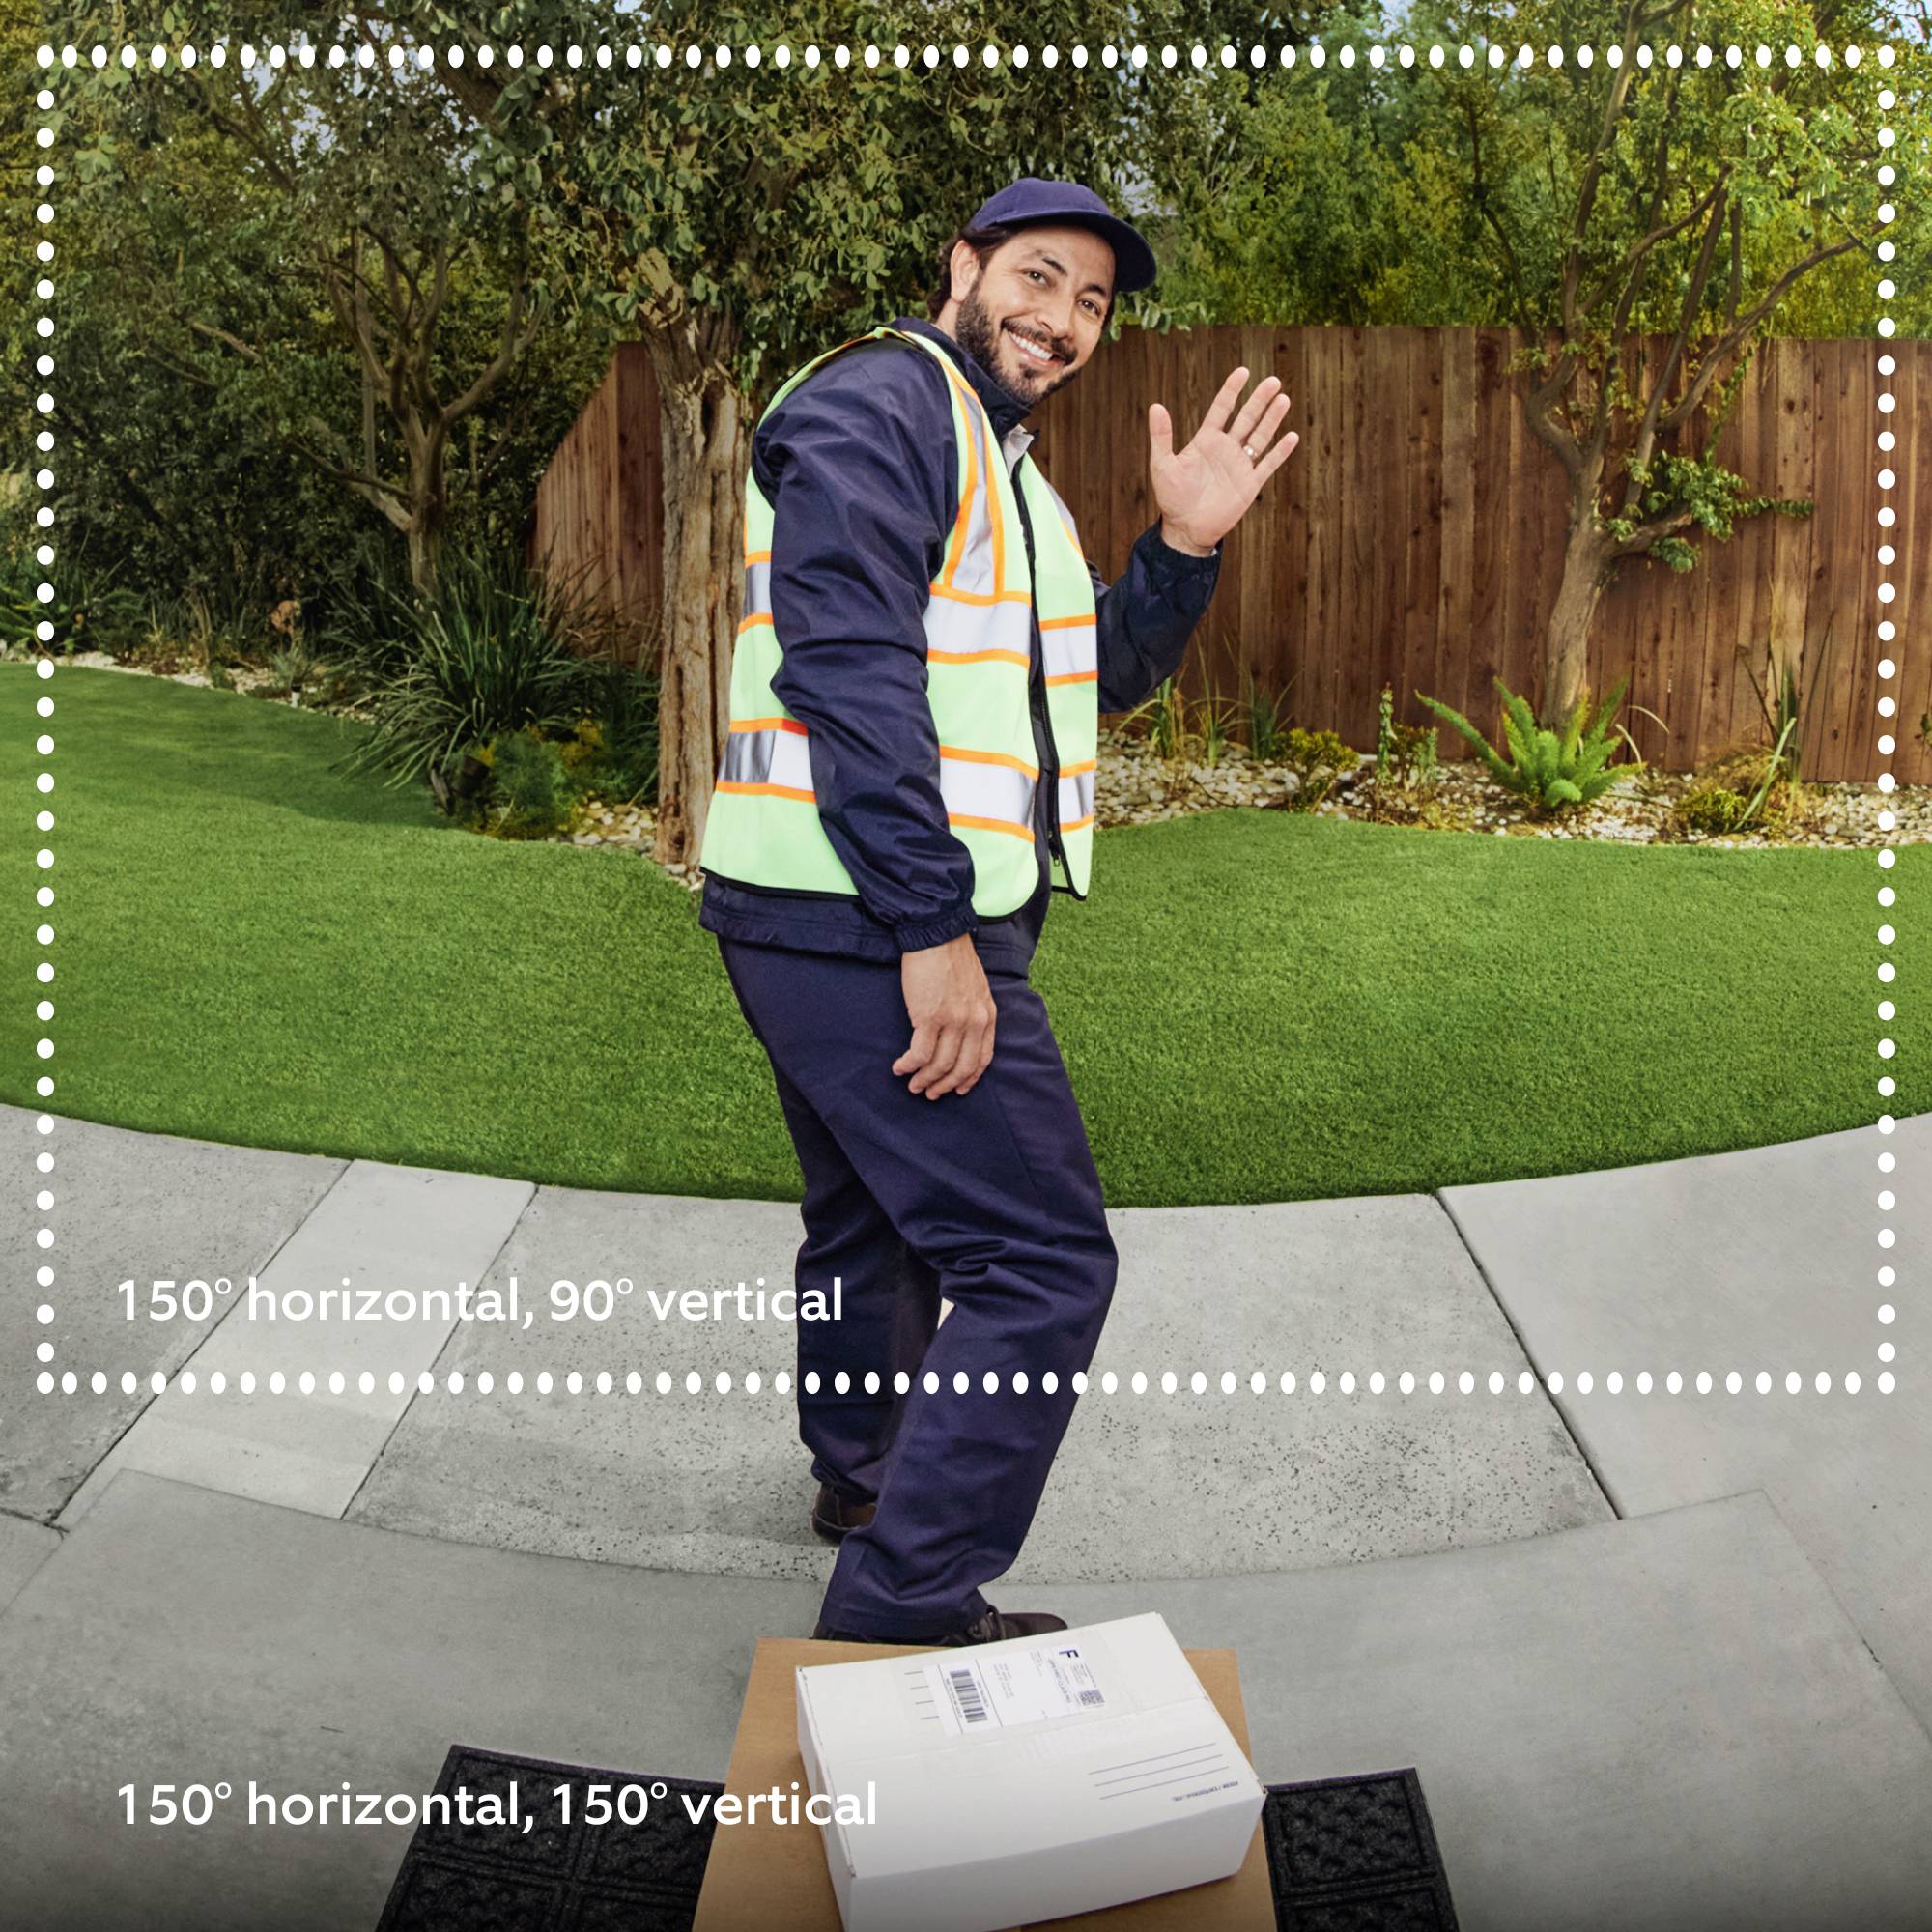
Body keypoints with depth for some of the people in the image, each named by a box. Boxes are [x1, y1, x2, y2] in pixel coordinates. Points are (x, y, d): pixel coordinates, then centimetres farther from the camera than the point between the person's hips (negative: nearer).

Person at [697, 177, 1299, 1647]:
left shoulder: (1003, 467, 23)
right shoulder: (880, 402, -9)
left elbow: (1103, 677, 21)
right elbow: (848, 671, -22)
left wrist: (1185, 545, 4)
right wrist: (932, 929, -26)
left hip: (838, 926, 11)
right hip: (871, 922, -11)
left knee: (876, 1214, 26)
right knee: (1042, 1261, -11)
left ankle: (865, 1473, 48)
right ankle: (906, 1606, -4)